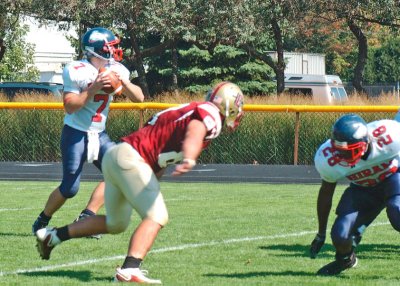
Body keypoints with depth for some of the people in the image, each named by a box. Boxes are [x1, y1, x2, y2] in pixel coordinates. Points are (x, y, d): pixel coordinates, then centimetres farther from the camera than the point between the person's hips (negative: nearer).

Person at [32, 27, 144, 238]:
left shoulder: (117, 70, 0)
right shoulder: (76, 72, -17)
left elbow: (139, 98, -1)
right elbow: (70, 106, -20)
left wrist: (123, 82, -19)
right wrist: (93, 89, -29)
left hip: (99, 134, 6)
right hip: (75, 133, -6)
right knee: (70, 188, -7)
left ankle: (87, 217, -6)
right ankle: (42, 221, 15)